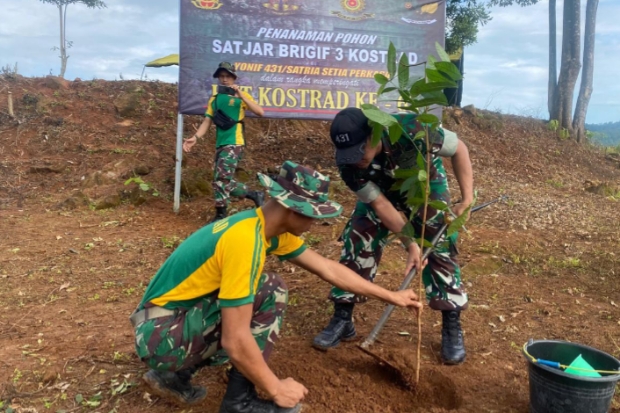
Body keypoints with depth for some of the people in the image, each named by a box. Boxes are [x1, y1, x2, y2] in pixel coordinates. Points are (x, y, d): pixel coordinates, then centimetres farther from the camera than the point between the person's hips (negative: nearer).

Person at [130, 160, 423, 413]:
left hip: (181, 316, 9)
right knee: (270, 294, -16)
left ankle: (175, 375, 17)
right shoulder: (245, 239, -27)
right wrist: (276, 389, -13)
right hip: (160, 334, -9)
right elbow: (235, 341, -28)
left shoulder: (268, 226, 1)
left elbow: (328, 268, 9)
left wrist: (390, 296, 13)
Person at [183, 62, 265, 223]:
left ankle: (220, 216, -3)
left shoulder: (241, 96, 2)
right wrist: (195, 137, -6)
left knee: (221, 179, -15)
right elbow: (207, 121, 9)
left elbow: (260, 112, -13)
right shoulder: (215, 99, 15)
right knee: (225, 182, 9)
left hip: (234, 144, -6)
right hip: (220, 145, 6)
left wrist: (241, 95, -19)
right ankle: (255, 195, 25)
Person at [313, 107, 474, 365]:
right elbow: (379, 203, -25)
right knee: (356, 244, -8)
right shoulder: (348, 163, -32)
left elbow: (458, 149, -22)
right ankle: (342, 319, 5)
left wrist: (467, 198, -25)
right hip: (380, 190, 2)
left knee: (441, 248, -7)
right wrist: (410, 243, -29)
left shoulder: (412, 131, -41)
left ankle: (452, 327, 7)